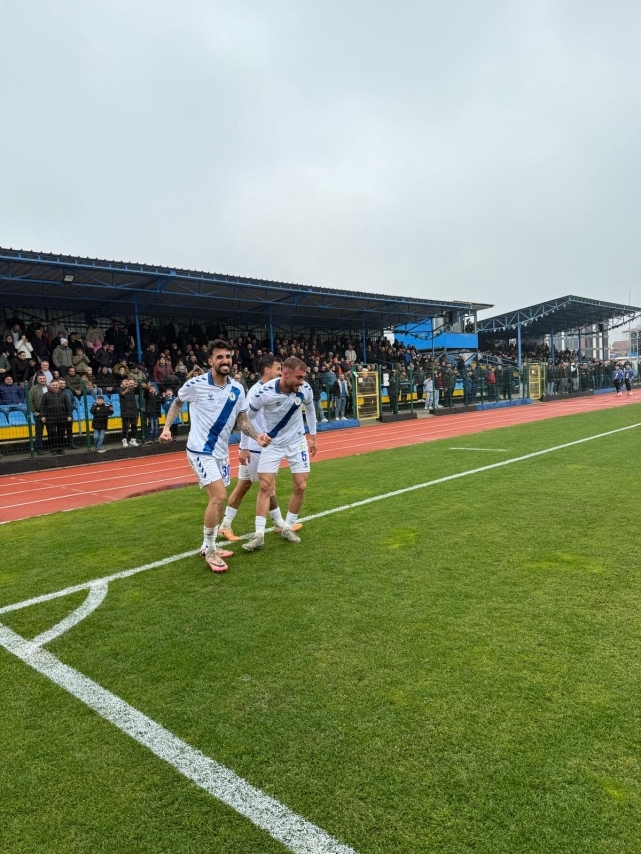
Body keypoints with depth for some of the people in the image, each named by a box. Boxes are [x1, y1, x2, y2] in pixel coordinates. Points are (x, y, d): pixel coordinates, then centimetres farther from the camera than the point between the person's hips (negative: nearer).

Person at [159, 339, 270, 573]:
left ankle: (209, 546, 31)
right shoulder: (195, 385, -13)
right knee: (219, 497, -16)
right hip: (200, 450, -6)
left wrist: (257, 436, -12)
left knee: (217, 499, 14)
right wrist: (166, 427, -4)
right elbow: (177, 403, 7)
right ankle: (209, 550, 0)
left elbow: (242, 421, 5)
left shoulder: (237, 389, -2)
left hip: (221, 451, 6)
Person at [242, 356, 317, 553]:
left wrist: (312, 436, 10)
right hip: (272, 443, -2)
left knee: (300, 486, 0)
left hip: (297, 442, 3)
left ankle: (288, 528, 17)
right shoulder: (265, 393, -26)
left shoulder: (305, 389, -18)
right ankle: (259, 535, 1)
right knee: (265, 487, -6)